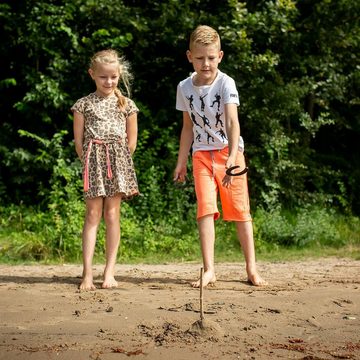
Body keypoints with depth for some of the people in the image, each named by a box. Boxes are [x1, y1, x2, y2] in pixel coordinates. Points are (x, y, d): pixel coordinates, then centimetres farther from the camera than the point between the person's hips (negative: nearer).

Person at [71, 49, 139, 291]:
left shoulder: (126, 105, 9)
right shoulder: (83, 104, 6)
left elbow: (132, 140, 10)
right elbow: (78, 140, 5)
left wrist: (120, 161, 6)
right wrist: (90, 161, 1)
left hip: (118, 162, 1)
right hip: (93, 160, -1)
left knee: (112, 214, 0)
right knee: (93, 214, -4)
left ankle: (109, 272, 4)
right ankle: (87, 274, -6)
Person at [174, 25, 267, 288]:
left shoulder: (226, 83, -13)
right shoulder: (185, 88, 1)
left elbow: (233, 121, -25)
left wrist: (231, 158, -37)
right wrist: (182, 162, 14)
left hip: (230, 151, -3)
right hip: (202, 154, 3)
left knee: (239, 210, 0)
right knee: (205, 209, -9)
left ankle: (252, 269, 8)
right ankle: (209, 271, -6)